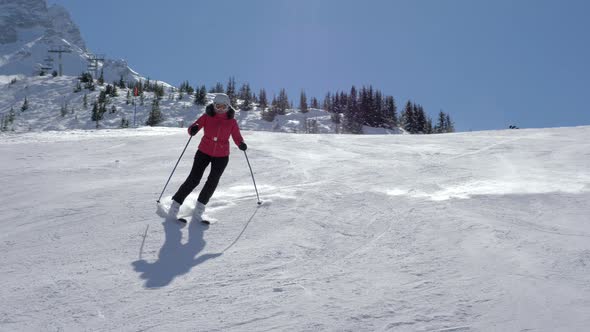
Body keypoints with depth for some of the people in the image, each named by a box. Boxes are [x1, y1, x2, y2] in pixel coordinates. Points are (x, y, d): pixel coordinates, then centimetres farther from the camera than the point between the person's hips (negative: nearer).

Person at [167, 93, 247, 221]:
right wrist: (193, 129, -31)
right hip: (204, 152, -1)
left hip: (221, 156, 1)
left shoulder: (232, 121, -1)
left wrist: (241, 144, -23)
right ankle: (176, 203, 6)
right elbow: (192, 129, -7)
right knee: (194, 179, -6)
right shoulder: (207, 117, -4)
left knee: (212, 182, 4)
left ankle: (200, 205, 22)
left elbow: (237, 137, -1)